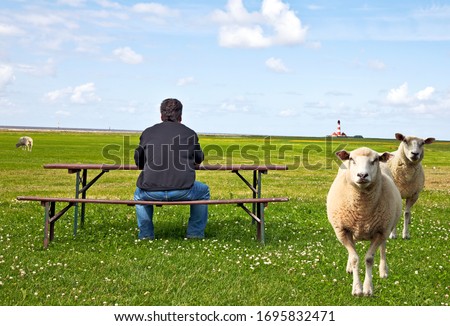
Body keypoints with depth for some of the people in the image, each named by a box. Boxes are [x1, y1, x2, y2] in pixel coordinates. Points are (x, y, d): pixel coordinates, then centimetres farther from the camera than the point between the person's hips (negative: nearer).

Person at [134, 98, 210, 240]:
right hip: (182, 191, -1)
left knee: (139, 194, 37)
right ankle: (195, 233, 29)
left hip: (151, 192, 2)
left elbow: (139, 163, 23)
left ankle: (145, 234, 31)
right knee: (203, 191, 30)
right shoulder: (190, 134, 11)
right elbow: (199, 159, 27)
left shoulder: (147, 133, 14)